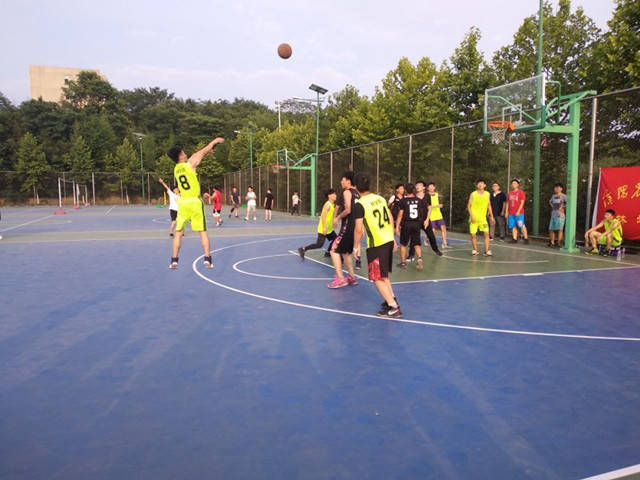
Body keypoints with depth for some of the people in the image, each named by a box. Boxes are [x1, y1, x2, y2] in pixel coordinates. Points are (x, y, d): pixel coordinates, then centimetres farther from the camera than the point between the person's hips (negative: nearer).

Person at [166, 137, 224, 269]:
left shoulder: (176, 169, 11)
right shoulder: (190, 164, -6)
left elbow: (194, 156, 25)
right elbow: (203, 152, 6)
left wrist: (206, 151, 32)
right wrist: (215, 140, 19)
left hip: (183, 203, 4)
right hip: (195, 202, -4)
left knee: (178, 232, 10)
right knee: (203, 231, 3)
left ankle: (174, 261, 8)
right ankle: (207, 260, 2)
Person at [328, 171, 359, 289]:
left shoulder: (347, 192, -11)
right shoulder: (356, 193, 15)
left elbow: (348, 210, -22)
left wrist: (337, 218, -8)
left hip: (348, 227, -9)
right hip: (355, 227, 9)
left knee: (334, 250, -6)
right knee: (346, 252, 22)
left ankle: (340, 279, -10)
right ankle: (352, 277, 26)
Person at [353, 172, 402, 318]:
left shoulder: (359, 205, -13)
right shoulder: (380, 198, 7)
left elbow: (359, 229, -14)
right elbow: (391, 220, 12)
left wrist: (356, 246, -1)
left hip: (376, 245, -7)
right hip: (389, 240, 7)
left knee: (377, 278, 3)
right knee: (384, 275, 24)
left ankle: (394, 308, -1)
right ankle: (392, 300, 28)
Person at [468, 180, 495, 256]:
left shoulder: (487, 194, 5)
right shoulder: (473, 194, -5)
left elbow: (489, 206, 13)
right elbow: (468, 205, -4)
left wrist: (491, 217, 10)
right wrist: (471, 216, -15)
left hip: (483, 218, 2)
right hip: (474, 218, -2)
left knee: (486, 233, -9)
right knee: (473, 235, 0)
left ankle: (487, 251, -4)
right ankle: (475, 250, 16)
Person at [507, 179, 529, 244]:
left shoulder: (521, 192, -3)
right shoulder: (510, 193, 15)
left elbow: (522, 203, -9)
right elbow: (508, 203, 17)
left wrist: (518, 211, -17)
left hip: (519, 213, -6)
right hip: (511, 213, 6)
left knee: (521, 226, -6)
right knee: (513, 226, 4)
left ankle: (526, 239, 0)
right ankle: (514, 239, 7)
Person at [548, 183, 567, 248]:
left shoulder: (563, 196, -5)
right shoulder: (553, 196, 15)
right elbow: (550, 202, 34)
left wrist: (563, 207, -8)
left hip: (560, 216, -7)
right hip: (553, 215, 7)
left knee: (560, 230, -4)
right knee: (551, 229, 8)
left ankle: (558, 244, -1)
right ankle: (552, 243, 17)